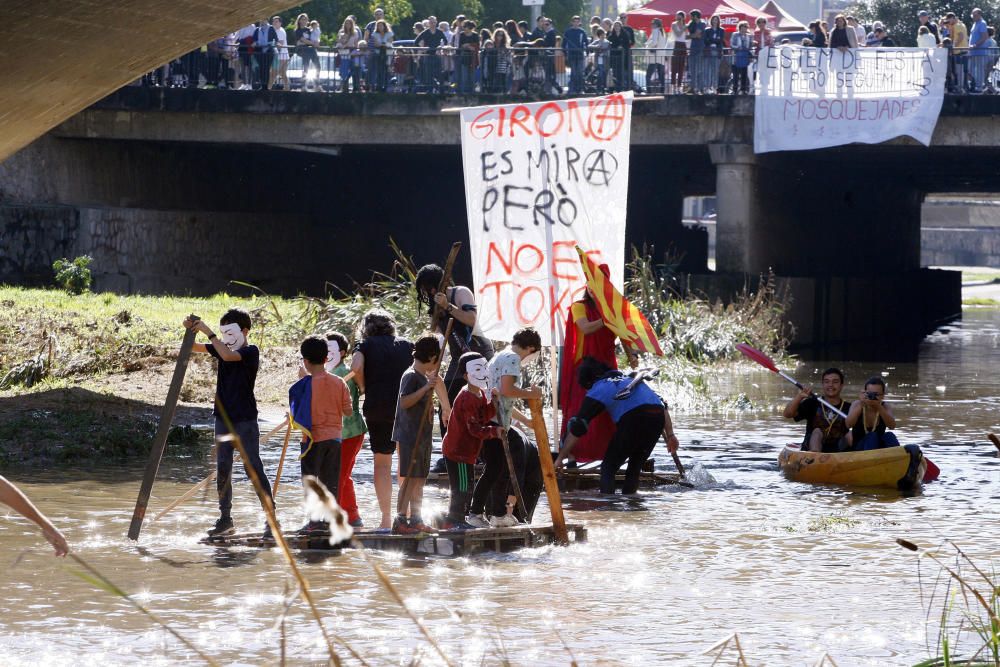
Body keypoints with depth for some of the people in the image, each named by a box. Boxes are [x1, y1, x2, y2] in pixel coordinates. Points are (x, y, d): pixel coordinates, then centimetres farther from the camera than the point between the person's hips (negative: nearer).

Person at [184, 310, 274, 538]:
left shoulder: (251, 352, -10)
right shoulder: (223, 348, 10)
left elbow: (228, 356, -27)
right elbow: (194, 348, 8)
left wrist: (208, 332, -23)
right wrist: (190, 331, -13)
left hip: (245, 419, -7)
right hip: (223, 417, 7)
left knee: (253, 467, -6)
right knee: (223, 468, 6)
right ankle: (225, 520, 11)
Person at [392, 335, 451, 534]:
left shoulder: (424, 377, 17)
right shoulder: (411, 376, -12)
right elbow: (404, 402, -23)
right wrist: (425, 388, -28)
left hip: (422, 436, 10)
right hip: (410, 435, -10)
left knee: (420, 478, 11)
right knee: (410, 478, -12)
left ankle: (415, 519, 17)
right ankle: (401, 520, -13)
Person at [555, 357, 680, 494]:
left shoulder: (597, 390, 17)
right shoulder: (628, 379, 35)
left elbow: (576, 429, 12)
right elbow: (663, 405, 27)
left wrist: (560, 459, 18)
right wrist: (670, 435, 25)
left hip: (634, 418, -6)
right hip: (658, 415, 6)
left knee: (608, 467, 5)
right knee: (635, 467, 21)